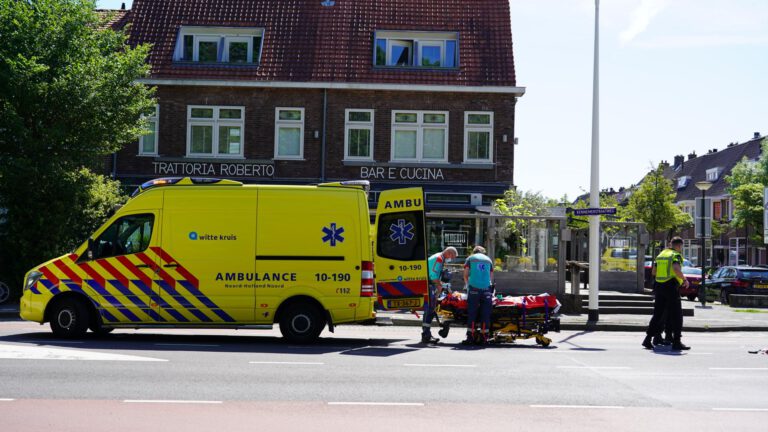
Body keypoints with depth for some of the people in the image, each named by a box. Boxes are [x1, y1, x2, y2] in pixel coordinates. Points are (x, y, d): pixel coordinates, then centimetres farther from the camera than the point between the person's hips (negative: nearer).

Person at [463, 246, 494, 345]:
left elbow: (465, 275, 10)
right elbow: (491, 277, 20)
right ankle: (484, 337, 1)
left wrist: (467, 285, 24)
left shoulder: (470, 258, 14)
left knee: (472, 313, 1)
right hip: (486, 289, 1)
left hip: (474, 288, -1)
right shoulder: (488, 259, 19)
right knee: (485, 314, 3)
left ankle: (470, 337, -2)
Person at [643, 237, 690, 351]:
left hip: (659, 286, 7)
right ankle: (676, 342, -4)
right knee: (676, 315, -1)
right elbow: (676, 269, -25)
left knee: (658, 314, 12)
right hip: (671, 287, -7)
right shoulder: (676, 255, -8)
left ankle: (648, 339, 8)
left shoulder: (661, 255, 15)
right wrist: (684, 279, -12)